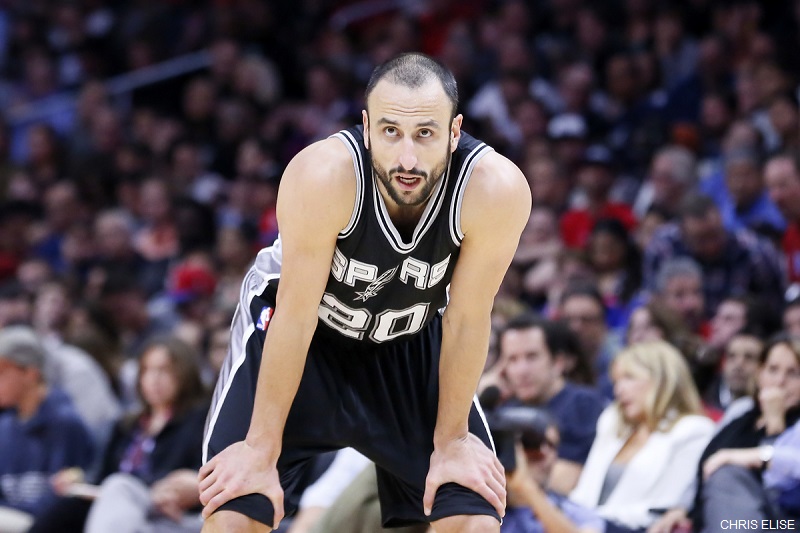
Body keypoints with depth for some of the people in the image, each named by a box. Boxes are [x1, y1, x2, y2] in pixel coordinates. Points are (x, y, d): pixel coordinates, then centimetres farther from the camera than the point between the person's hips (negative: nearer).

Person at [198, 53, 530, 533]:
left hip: (409, 338, 2)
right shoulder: (324, 175, -36)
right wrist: (261, 450, -21)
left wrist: (451, 439, -9)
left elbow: (466, 321, -18)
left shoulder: (496, 189, -32)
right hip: (299, 327, -2)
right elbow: (296, 318, -27)